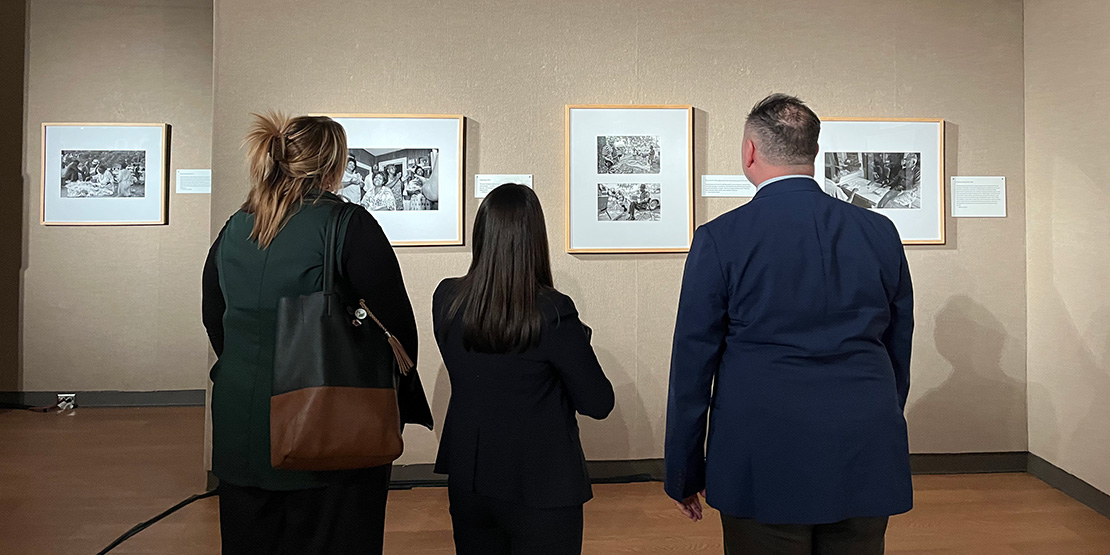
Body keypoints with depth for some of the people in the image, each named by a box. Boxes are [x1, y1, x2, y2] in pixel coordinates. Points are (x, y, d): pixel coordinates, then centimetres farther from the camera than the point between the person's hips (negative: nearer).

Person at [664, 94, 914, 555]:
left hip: (764, 466, -3)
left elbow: (692, 364, -5)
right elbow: (898, 353, 11)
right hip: (864, 464, 4)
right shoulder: (880, 233, 3)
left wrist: (683, 474, 5)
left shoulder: (719, 240, -8)